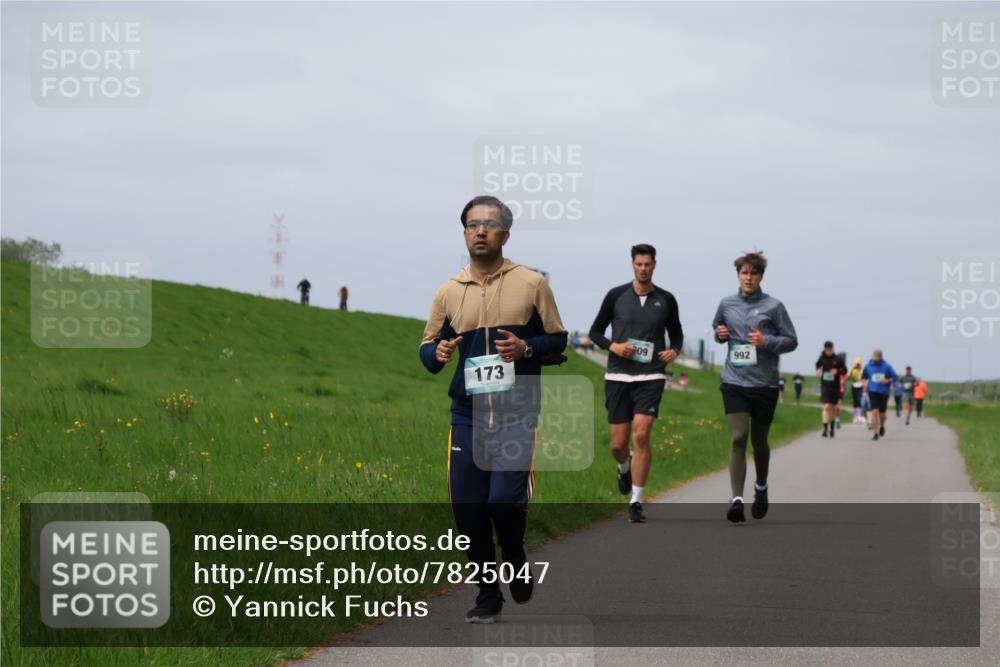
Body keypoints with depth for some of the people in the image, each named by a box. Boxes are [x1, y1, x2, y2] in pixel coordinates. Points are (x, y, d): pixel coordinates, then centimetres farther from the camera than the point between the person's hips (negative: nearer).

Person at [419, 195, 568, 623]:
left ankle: (516, 560, 18)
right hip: (467, 415, 3)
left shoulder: (531, 284, 2)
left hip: (516, 414, -3)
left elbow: (557, 341, 6)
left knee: (506, 499, -15)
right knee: (467, 508, 1)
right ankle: (487, 595, 17)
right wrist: (437, 352, -10)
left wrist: (526, 348, -15)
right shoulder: (448, 292, 9)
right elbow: (427, 347, 14)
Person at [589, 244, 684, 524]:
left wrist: (674, 351, -3)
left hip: (651, 377, -1)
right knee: (618, 444, 2)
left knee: (641, 436, -16)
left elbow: (676, 333, 19)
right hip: (618, 376, 1)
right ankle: (625, 468, 41)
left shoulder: (666, 300, 5)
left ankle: (636, 502, -9)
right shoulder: (616, 296, 2)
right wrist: (613, 346, -11)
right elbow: (595, 331, 9)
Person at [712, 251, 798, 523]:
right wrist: (720, 335, 2)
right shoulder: (726, 304, 7)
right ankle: (737, 500, -19)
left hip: (765, 385, -1)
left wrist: (767, 341, -15)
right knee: (737, 439, -14)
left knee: (759, 441, 12)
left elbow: (791, 341, 2)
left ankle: (761, 488, 39)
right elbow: (717, 328, 26)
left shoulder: (773, 306, -1)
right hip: (734, 383, 1)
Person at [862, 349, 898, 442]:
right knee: (874, 411, -14)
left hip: (884, 392, 0)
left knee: (882, 413, 6)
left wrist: (887, 381, -15)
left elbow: (895, 377, 1)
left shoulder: (886, 366, -3)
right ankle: (876, 433, -9)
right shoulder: (868, 366, 3)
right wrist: (865, 384, 4)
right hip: (873, 391, 0)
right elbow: (864, 377, 19)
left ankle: (882, 425, 41)